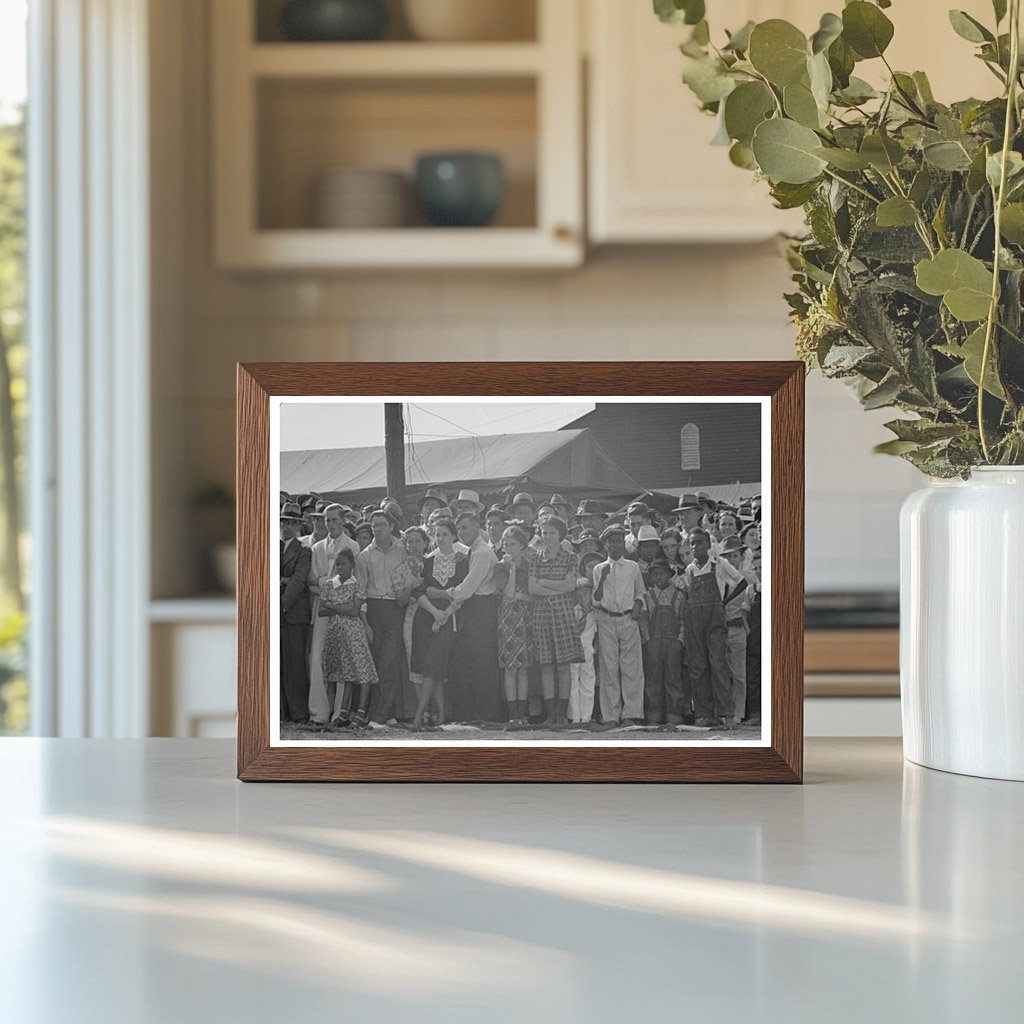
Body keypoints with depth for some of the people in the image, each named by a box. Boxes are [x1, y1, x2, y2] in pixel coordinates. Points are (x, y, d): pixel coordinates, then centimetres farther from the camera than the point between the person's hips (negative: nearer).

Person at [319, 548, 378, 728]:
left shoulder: (356, 585, -1)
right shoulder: (328, 584, 10)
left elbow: (355, 612, -10)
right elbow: (321, 612, 6)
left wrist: (332, 606, -6)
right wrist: (341, 610, -8)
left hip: (353, 630, -3)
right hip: (334, 631, 3)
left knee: (361, 668, -10)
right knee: (344, 672, 4)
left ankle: (362, 712, -9)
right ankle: (343, 712, 6)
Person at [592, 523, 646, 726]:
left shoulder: (633, 567, 11)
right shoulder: (598, 569, 9)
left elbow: (640, 592, 20)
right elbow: (596, 600, 4)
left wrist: (638, 606, 1)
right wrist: (603, 578, -8)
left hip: (628, 620, 0)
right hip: (606, 620, 0)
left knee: (631, 667, -6)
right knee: (608, 667, -3)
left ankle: (632, 713, -5)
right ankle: (611, 715, -1)